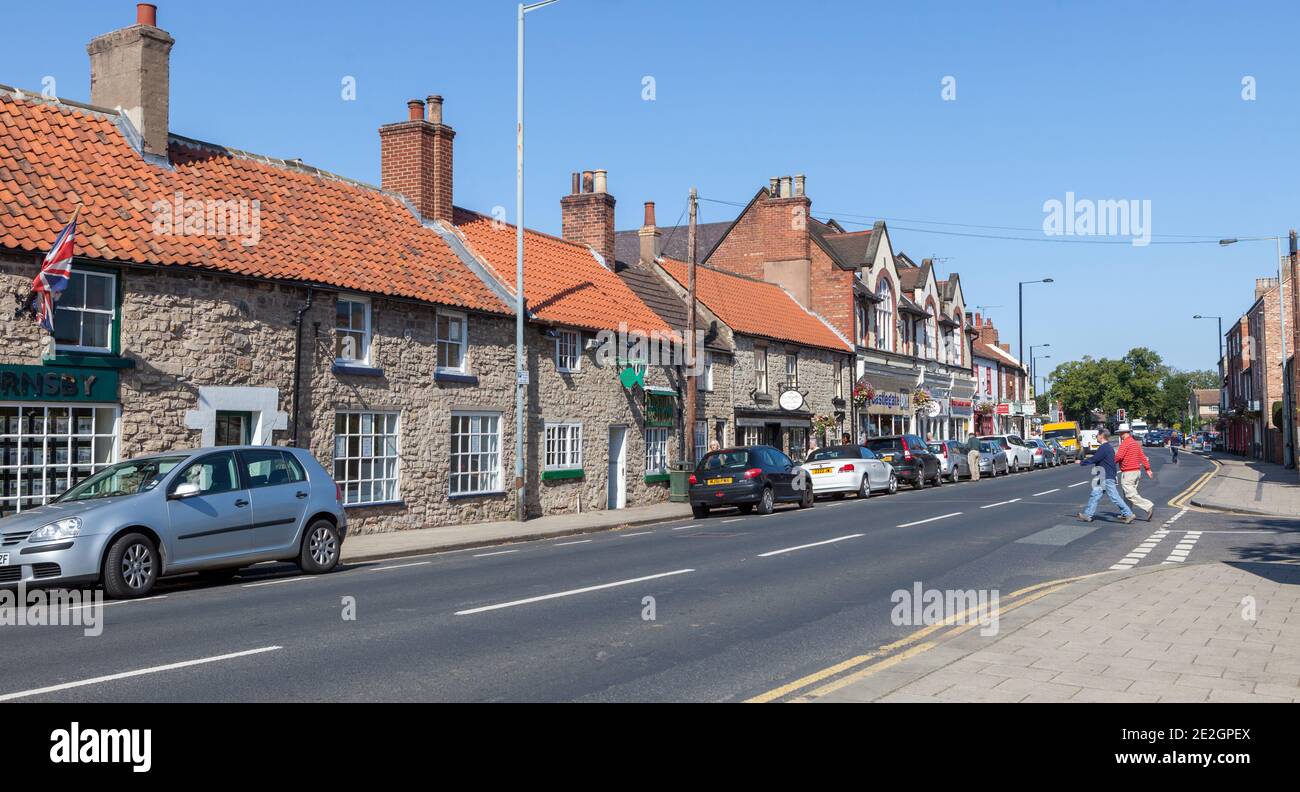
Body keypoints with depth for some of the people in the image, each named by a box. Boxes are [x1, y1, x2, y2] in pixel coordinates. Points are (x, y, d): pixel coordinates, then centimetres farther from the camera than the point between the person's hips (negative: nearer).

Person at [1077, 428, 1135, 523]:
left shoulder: (1103, 448, -18)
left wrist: (1081, 462, -8)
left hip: (1106, 478, -10)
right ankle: (1087, 515, 16)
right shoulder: (1109, 447, 13)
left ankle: (1129, 514, -2)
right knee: (1095, 495, 12)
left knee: (1114, 497, -6)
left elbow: (1094, 459, -18)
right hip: (1104, 477, 10)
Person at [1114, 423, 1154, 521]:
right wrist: (1148, 469, 14)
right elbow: (1142, 456, 13)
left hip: (1128, 473, -10)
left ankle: (1149, 507, -19)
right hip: (1137, 471, 10)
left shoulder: (1125, 443, -14)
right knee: (1127, 494, 16)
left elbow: (1118, 456, -22)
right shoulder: (1135, 443, 14)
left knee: (1131, 495, -11)